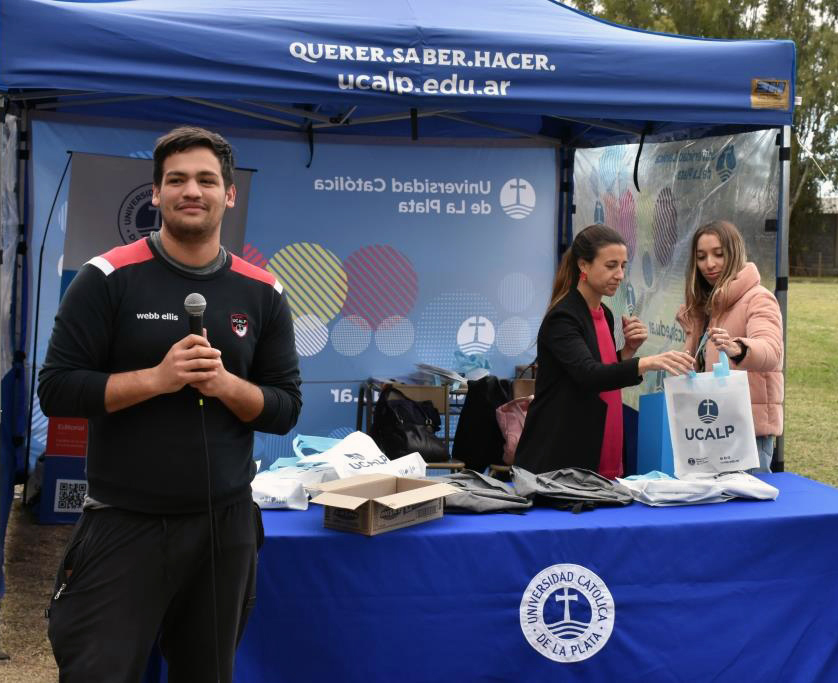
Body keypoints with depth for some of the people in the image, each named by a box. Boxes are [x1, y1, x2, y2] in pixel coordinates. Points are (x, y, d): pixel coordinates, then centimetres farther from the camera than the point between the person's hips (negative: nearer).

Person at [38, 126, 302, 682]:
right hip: (123, 524, -3)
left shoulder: (262, 293, 3)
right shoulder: (109, 278, -5)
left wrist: (224, 384, -15)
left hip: (227, 523, 3)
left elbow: (286, 409, 4)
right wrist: (158, 377, -19)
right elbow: (57, 389, -7)